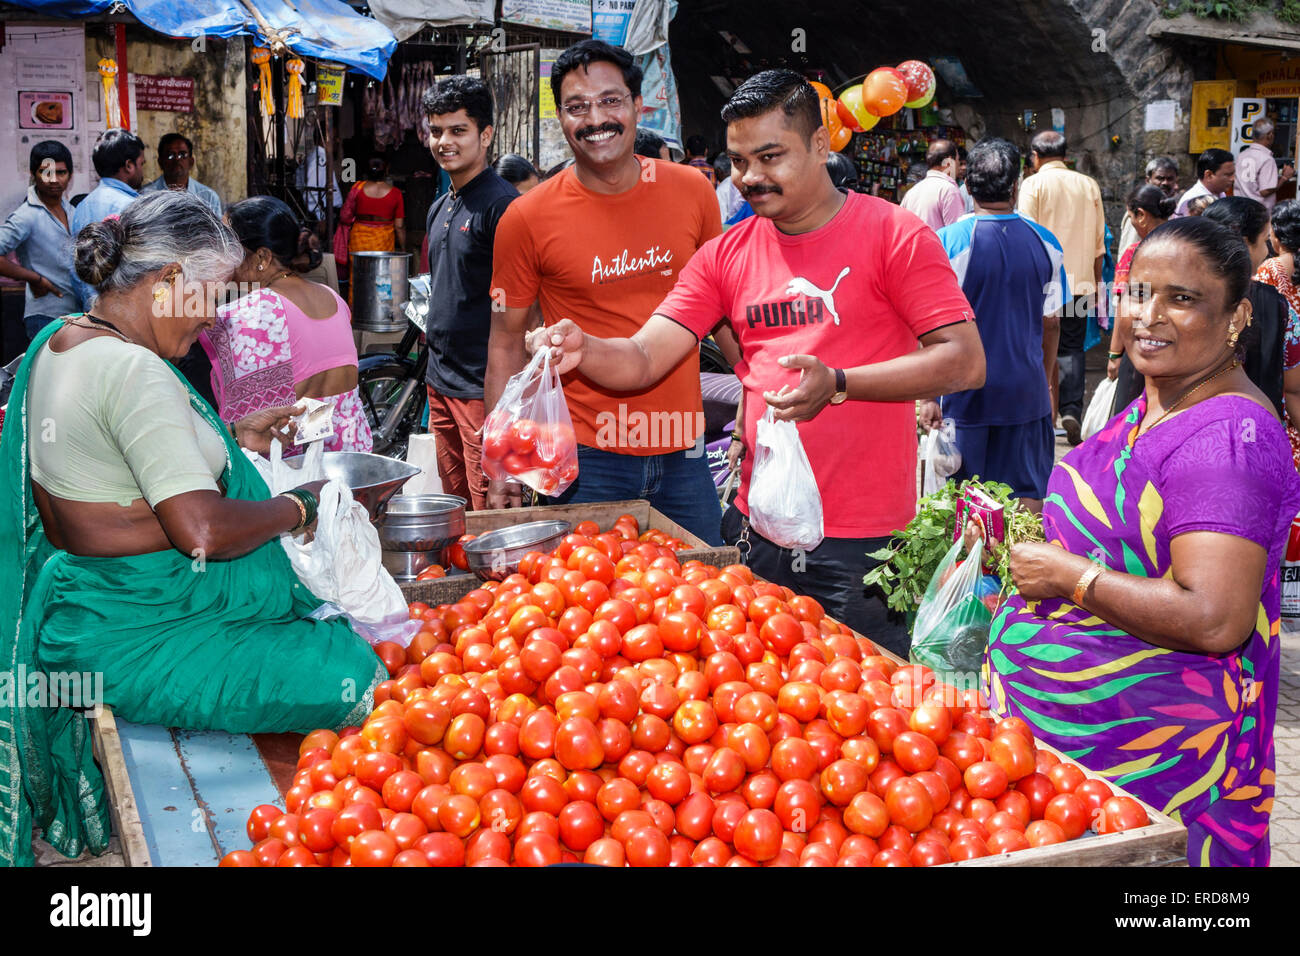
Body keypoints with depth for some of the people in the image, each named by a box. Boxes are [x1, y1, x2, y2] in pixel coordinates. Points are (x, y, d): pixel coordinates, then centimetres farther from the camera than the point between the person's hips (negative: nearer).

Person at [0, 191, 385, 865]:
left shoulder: (57, 342, 10)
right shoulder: (133, 369, -23)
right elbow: (203, 530, -28)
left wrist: (231, 438, 17)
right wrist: (299, 506, -11)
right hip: (131, 638, -11)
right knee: (354, 679, -14)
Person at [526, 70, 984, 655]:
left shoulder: (891, 234, -6)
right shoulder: (725, 256, 8)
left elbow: (966, 361, -13)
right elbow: (643, 360, 1)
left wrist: (837, 383, -24)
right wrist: (582, 349, -22)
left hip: (863, 540, -4)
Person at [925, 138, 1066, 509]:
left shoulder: (948, 241, -10)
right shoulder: (1045, 242, 1)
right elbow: (1050, 322, 8)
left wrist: (928, 396, -5)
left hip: (965, 391, -2)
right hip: (1026, 391, 3)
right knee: (1028, 494, 10)